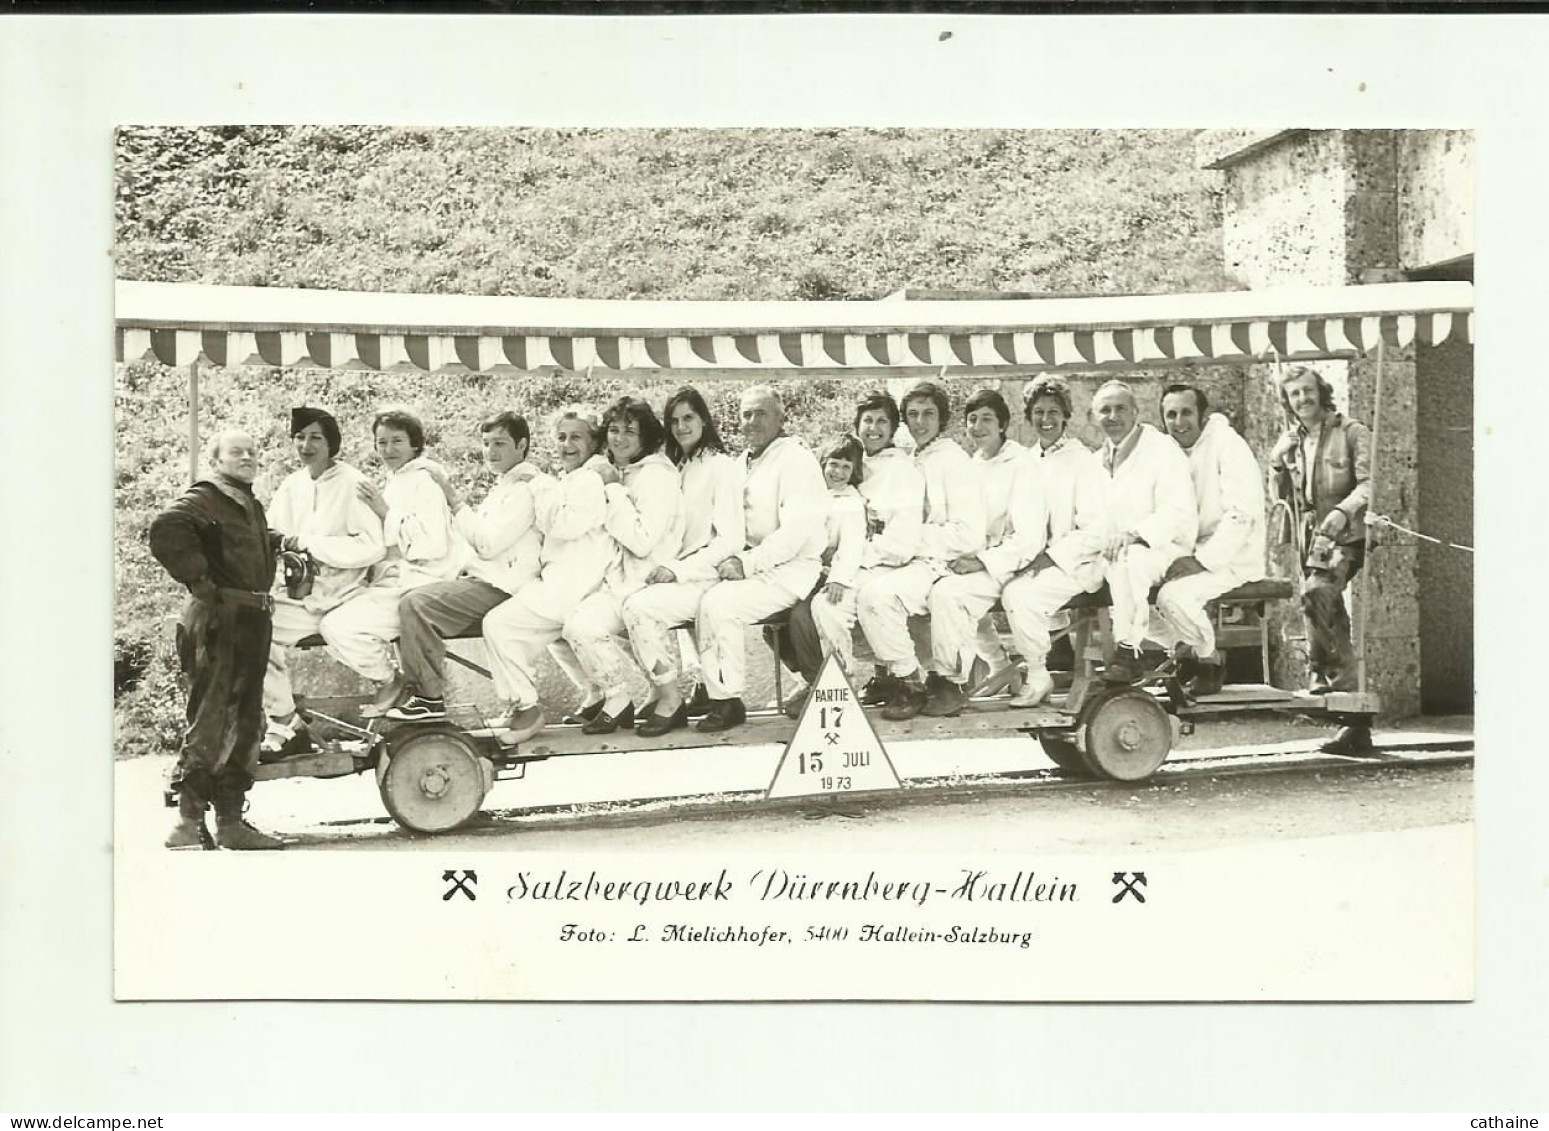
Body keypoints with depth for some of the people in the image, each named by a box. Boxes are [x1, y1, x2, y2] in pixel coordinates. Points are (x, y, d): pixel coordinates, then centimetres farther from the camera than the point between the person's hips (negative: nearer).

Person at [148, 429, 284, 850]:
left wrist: (277, 542, 21)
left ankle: (231, 821, 18)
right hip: (217, 624, -9)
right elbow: (166, 530, -26)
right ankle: (189, 823, -7)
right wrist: (200, 581, -23)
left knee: (245, 725, 11)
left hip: (253, 624, 9)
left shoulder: (252, 506, 21)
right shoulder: (204, 499, -7)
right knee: (209, 723, -10)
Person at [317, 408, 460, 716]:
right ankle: (387, 676, 8)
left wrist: (386, 513, -15)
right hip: (391, 584, 9)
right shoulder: (394, 485, 20)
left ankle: (390, 681, 1)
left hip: (416, 585, -9)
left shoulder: (423, 481, -8)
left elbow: (432, 544, -20)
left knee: (340, 626, -21)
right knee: (330, 625, 1)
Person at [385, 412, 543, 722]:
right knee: (411, 600, 7)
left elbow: (488, 542, -17)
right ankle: (415, 690, 7)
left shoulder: (524, 488, -10)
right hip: (480, 580, 10)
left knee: (415, 603, -22)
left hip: (499, 588, -10)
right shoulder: (503, 486, 22)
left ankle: (430, 698, -17)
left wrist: (455, 501, -11)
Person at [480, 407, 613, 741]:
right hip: (555, 582, 10)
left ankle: (524, 706, -9)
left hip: (571, 585, -10)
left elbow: (564, 526, -18)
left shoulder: (589, 479, -8)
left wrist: (543, 488, -6)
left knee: (499, 623, -16)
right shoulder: (566, 481, 22)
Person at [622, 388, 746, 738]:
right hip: (681, 576, 7)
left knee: (639, 606, -26)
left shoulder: (722, 466, -4)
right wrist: (664, 568, -1)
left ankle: (671, 700, -14)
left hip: (709, 576, -7)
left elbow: (732, 538, -11)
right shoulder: (677, 469, 19)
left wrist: (678, 569, -17)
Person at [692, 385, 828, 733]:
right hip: (756, 567, 8)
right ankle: (711, 691, -8)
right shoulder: (745, 463, 18)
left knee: (719, 603, -25)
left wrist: (748, 562, -22)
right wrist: (732, 559, 0)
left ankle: (728, 701, -16)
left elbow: (796, 532, -18)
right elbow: (733, 526, 21)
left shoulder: (794, 458, -8)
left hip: (792, 570, -8)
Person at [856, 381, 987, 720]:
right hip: (911, 563, 8)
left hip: (942, 565, -8)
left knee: (877, 593, -31)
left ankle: (911, 685, -16)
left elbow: (968, 535, -14)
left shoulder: (954, 460, -6)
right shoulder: (913, 462, 18)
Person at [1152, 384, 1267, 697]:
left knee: (1174, 596, -30)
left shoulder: (1227, 445, -13)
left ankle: (1211, 661, -5)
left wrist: (1202, 560, -26)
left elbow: (1242, 514, -21)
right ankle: (1185, 651, 8)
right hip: (1188, 554, 8)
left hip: (1231, 557, -8)